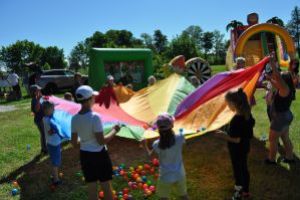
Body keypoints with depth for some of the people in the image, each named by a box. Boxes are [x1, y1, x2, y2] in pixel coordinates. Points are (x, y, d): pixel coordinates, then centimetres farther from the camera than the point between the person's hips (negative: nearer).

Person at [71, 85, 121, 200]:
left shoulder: (75, 119, -4)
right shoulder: (95, 117, -22)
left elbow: (74, 142, 3)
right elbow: (101, 141, -19)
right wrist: (114, 131, -6)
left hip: (85, 155, 6)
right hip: (99, 155, -5)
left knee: (91, 188, 17)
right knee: (106, 187, 13)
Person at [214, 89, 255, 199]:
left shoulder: (236, 120, -32)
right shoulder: (247, 114, -7)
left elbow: (236, 139, -28)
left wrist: (224, 136, -16)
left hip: (237, 151, -8)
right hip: (245, 148, 8)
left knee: (238, 171, 11)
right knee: (244, 169, 24)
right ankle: (245, 191, 43)